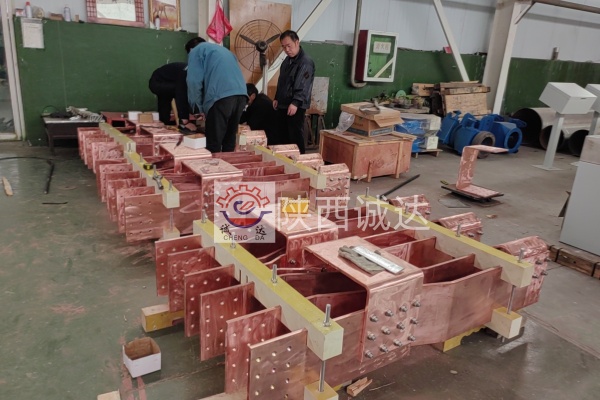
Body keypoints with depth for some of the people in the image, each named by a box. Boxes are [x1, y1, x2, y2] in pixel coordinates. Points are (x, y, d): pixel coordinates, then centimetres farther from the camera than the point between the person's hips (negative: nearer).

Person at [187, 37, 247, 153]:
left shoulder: (196, 51, 15)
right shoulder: (223, 49, 36)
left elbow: (194, 81, 2)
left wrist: (199, 108, 14)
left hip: (221, 96, -7)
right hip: (241, 94, 7)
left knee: (214, 143, -1)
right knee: (230, 139, 14)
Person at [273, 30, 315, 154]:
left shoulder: (306, 62, -15)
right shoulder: (287, 60, 14)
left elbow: (303, 86, -24)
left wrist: (295, 103, -32)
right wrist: (277, 98, 18)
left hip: (296, 107, -9)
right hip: (283, 105, 9)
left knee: (295, 136, -5)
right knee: (285, 135, 14)